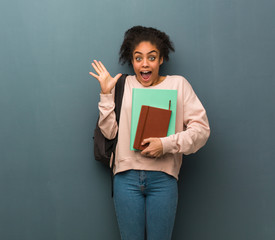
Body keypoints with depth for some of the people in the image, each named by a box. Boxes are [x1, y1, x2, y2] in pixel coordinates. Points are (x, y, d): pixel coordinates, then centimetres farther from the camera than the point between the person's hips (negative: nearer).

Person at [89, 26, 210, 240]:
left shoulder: (178, 84, 4)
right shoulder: (123, 85, 6)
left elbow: (201, 128, -2)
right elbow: (110, 132, 2)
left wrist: (166, 144, -14)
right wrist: (106, 94, -4)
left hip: (163, 177, 0)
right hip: (127, 176, 1)